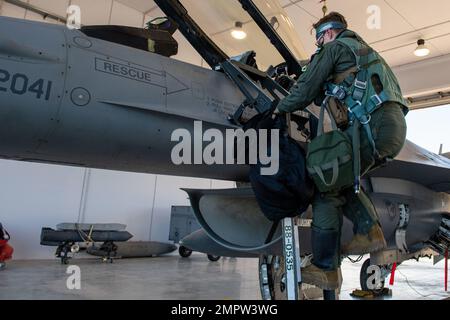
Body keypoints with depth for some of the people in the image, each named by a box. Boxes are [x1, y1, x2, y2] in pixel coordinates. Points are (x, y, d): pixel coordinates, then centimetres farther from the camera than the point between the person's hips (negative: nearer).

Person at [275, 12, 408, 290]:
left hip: (371, 125, -9)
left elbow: (306, 90, 2)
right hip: (396, 125, 9)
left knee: (328, 188, -4)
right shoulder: (366, 51, 35)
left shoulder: (335, 47, 9)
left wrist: (280, 109, 15)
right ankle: (369, 230, 4)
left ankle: (326, 268, -3)